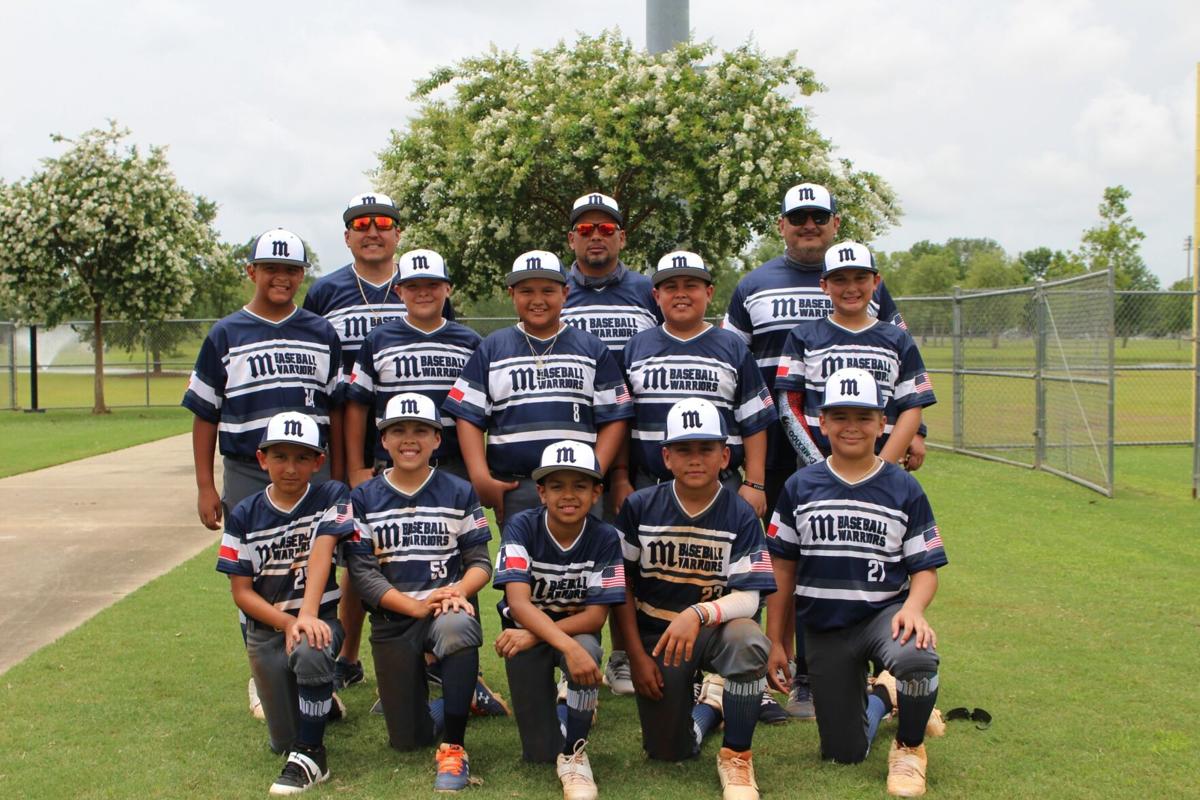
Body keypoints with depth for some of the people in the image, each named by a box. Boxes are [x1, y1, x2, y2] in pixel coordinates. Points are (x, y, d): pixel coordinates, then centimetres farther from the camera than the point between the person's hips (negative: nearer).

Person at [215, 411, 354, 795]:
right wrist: (287, 622, -18)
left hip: (320, 618, -2)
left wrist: (307, 615, -33)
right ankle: (320, 702, 37)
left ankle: (310, 756, -21)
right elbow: (241, 591, -2)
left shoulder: (332, 497, -4)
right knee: (284, 741, 2)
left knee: (310, 649, -39)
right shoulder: (244, 515, 0)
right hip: (266, 627, 2)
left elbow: (321, 554, -19)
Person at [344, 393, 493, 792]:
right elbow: (362, 571, -5)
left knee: (456, 628, -40)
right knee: (409, 740, 0)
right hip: (392, 618, 1)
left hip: (449, 606, -1)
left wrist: (458, 591, -22)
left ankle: (453, 748, -24)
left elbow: (480, 560, 0)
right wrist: (416, 607, -18)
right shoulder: (364, 498, 3)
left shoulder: (459, 493, 3)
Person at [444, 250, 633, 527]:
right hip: (513, 487, 0)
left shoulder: (592, 349, 10)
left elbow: (614, 417, 6)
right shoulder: (491, 349, 10)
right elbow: (469, 416, 6)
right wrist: (481, 478, -6)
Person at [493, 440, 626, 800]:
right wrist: (568, 647, -42)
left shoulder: (606, 538, -15)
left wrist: (535, 635, -29)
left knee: (587, 649, -36)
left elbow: (595, 616, -16)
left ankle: (574, 753, -15)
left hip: (576, 628, 1)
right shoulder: (522, 527, -18)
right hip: (527, 626, -1)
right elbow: (518, 602, -28)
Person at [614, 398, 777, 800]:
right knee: (669, 752, -3)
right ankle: (711, 701, 33)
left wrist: (698, 614, -36)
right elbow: (622, 586, 1)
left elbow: (747, 599, -17)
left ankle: (736, 756, -14)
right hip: (655, 634, 1)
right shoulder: (640, 507, -5)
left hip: (714, 629, -1)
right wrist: (637, 656, -4)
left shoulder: (741, 516, -9)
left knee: (747, 641, -37)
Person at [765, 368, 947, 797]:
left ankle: (910, 748, -6)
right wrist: (775, 643, 3)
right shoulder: (799, 488, 3)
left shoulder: (904, 489, 0)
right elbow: (783, 569, 6)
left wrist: (912, 608, -23)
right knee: (844, 754, 2)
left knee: (916, 657, -38)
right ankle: (879, 698, 38)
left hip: (884, 613, -2)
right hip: (824, 629, 2)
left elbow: (925, 568, -1)